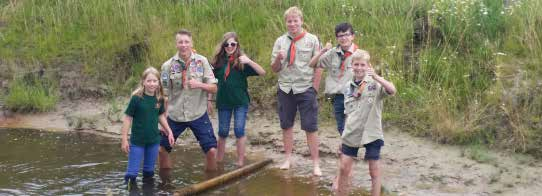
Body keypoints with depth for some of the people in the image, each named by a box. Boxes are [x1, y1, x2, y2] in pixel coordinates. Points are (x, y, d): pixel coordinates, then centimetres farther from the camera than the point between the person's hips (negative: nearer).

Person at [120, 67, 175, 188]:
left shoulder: (159, 99, -2)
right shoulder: (136, 98, -14)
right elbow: (128, 118, -9)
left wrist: (169, 131, 14)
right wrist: (124, 139, -10)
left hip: (154, 141, 4)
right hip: (137, 141, -4)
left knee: (149, 172, 17)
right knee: (132, 173, -2)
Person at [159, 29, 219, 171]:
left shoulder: (202, 62, -5)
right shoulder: (168, 66, -3)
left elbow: (214, 88, -4)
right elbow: (164, 95, 2)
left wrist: (199, 85, -22)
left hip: (198, 115, -1)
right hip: (175, 116, 1)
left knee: (211, 150, -7)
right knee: (162, 149, 5)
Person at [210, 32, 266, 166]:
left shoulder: (241, 61, -6)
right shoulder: (218, 61, 1)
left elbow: (262, 72, -14)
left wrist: (249, 62, -27)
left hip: (240, 102, -3)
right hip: (223, 102, 3)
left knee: (239, 131, -3)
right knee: (222, 132, 11)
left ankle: (240, 162, 6)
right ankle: (218, 162, 24)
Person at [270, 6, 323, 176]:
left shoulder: (312, 40, -2)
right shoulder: (280, 41, 4)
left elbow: (318, 67, -1)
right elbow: (274, 69, 6)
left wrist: (314, 90, -4)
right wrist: (278, 58, -15)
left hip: (306, 89, -3)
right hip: (285, 89, 3)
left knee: (310, 128, -2)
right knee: (286, 125, 10)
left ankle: (315, 163, 4)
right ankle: (288, 159, 23)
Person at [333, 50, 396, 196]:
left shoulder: (375, 84, -8)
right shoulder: (348, 86, 7)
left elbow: (392, 91, -28)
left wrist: (375, 77, -35)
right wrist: (345, 132, 13)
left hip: (371, 134, -4)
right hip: (352, 134, 4)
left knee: (374, 171, 4)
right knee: (344, 168, 8)